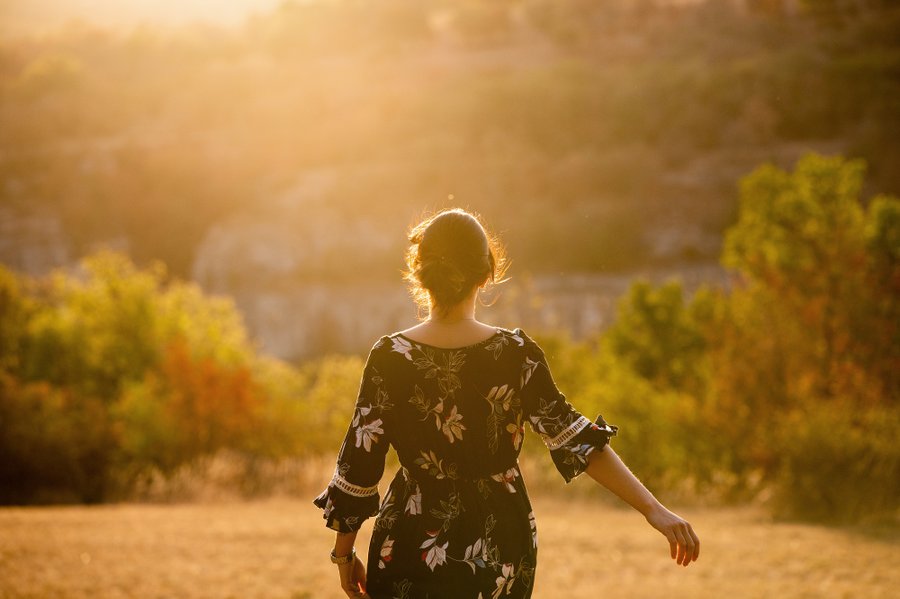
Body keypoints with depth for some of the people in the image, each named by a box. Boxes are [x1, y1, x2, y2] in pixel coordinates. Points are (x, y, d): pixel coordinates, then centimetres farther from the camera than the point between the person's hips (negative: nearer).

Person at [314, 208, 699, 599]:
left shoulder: (389, 357, -10)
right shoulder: (517, 354, -9)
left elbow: (359, 462, -6)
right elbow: (577, 439, -13)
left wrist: (344, 552, 5)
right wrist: (653, 509, -13)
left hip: (412, 544, -1)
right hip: (500, 550, 2)